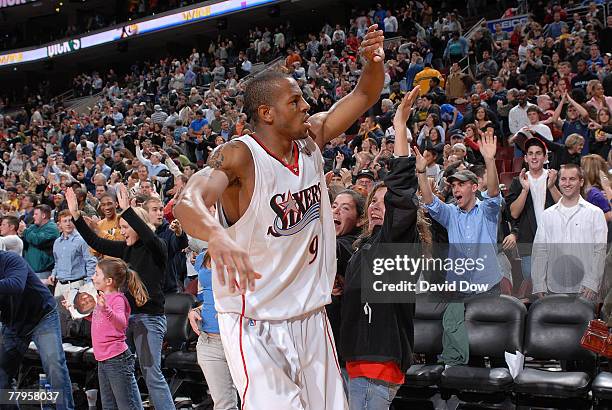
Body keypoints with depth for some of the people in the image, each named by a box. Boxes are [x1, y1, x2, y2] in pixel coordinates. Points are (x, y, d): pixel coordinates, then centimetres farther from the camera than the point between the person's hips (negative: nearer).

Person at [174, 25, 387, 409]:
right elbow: (188, 202, -35)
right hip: (255, 323, -6)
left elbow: (365, 95, 8)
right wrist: (218, 236, -57)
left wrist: (375, 61, -15)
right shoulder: (239, 155, -18)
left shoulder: (311, 139, 1)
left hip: (311, 317, 6)